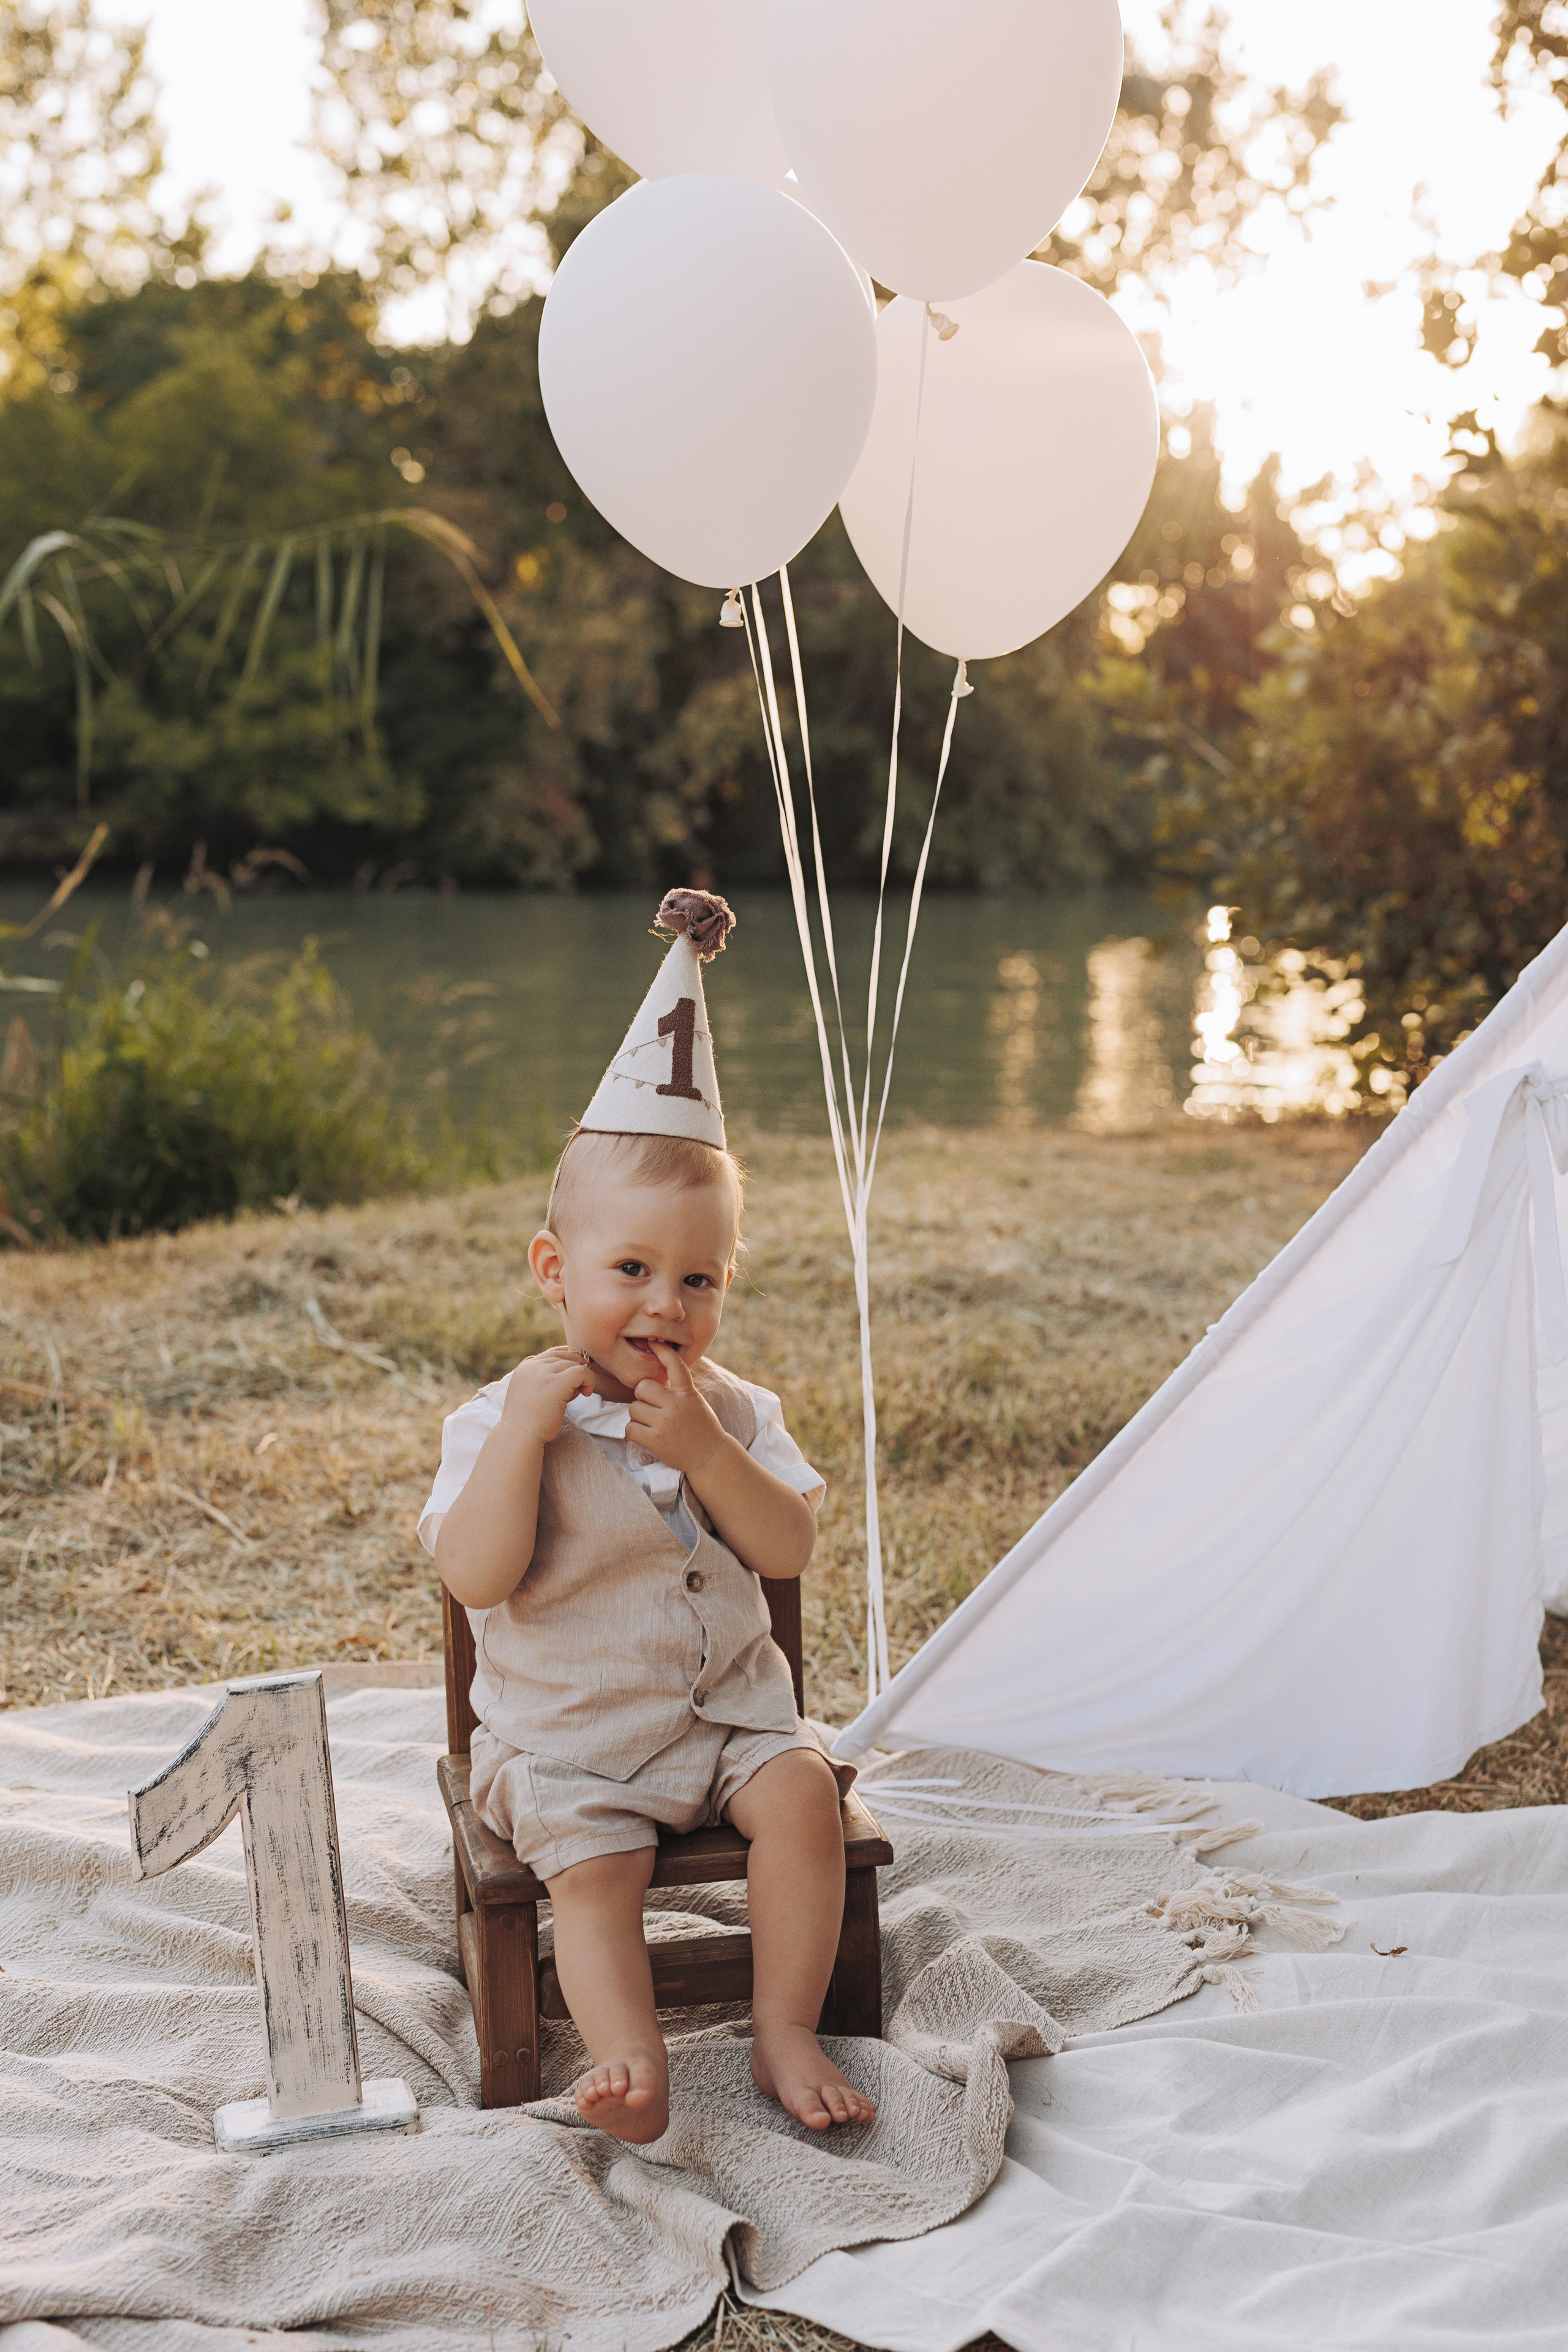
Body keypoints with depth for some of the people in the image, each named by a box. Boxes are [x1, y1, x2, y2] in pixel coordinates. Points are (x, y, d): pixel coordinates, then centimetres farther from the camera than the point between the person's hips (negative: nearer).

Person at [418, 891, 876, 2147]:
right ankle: (631, 2058, -30)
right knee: (593, 1865, -24)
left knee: (803, 1792, -18)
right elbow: (479, 1577, -19)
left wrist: (701, 1450, -22)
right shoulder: (500, 1419, -8)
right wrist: (524, 1430, -27)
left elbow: (791, 1548, -9)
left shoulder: (734, 1411, 2)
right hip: (568, 1737, -2)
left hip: (728, 1706, 3)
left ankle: (786, 2033, -11)